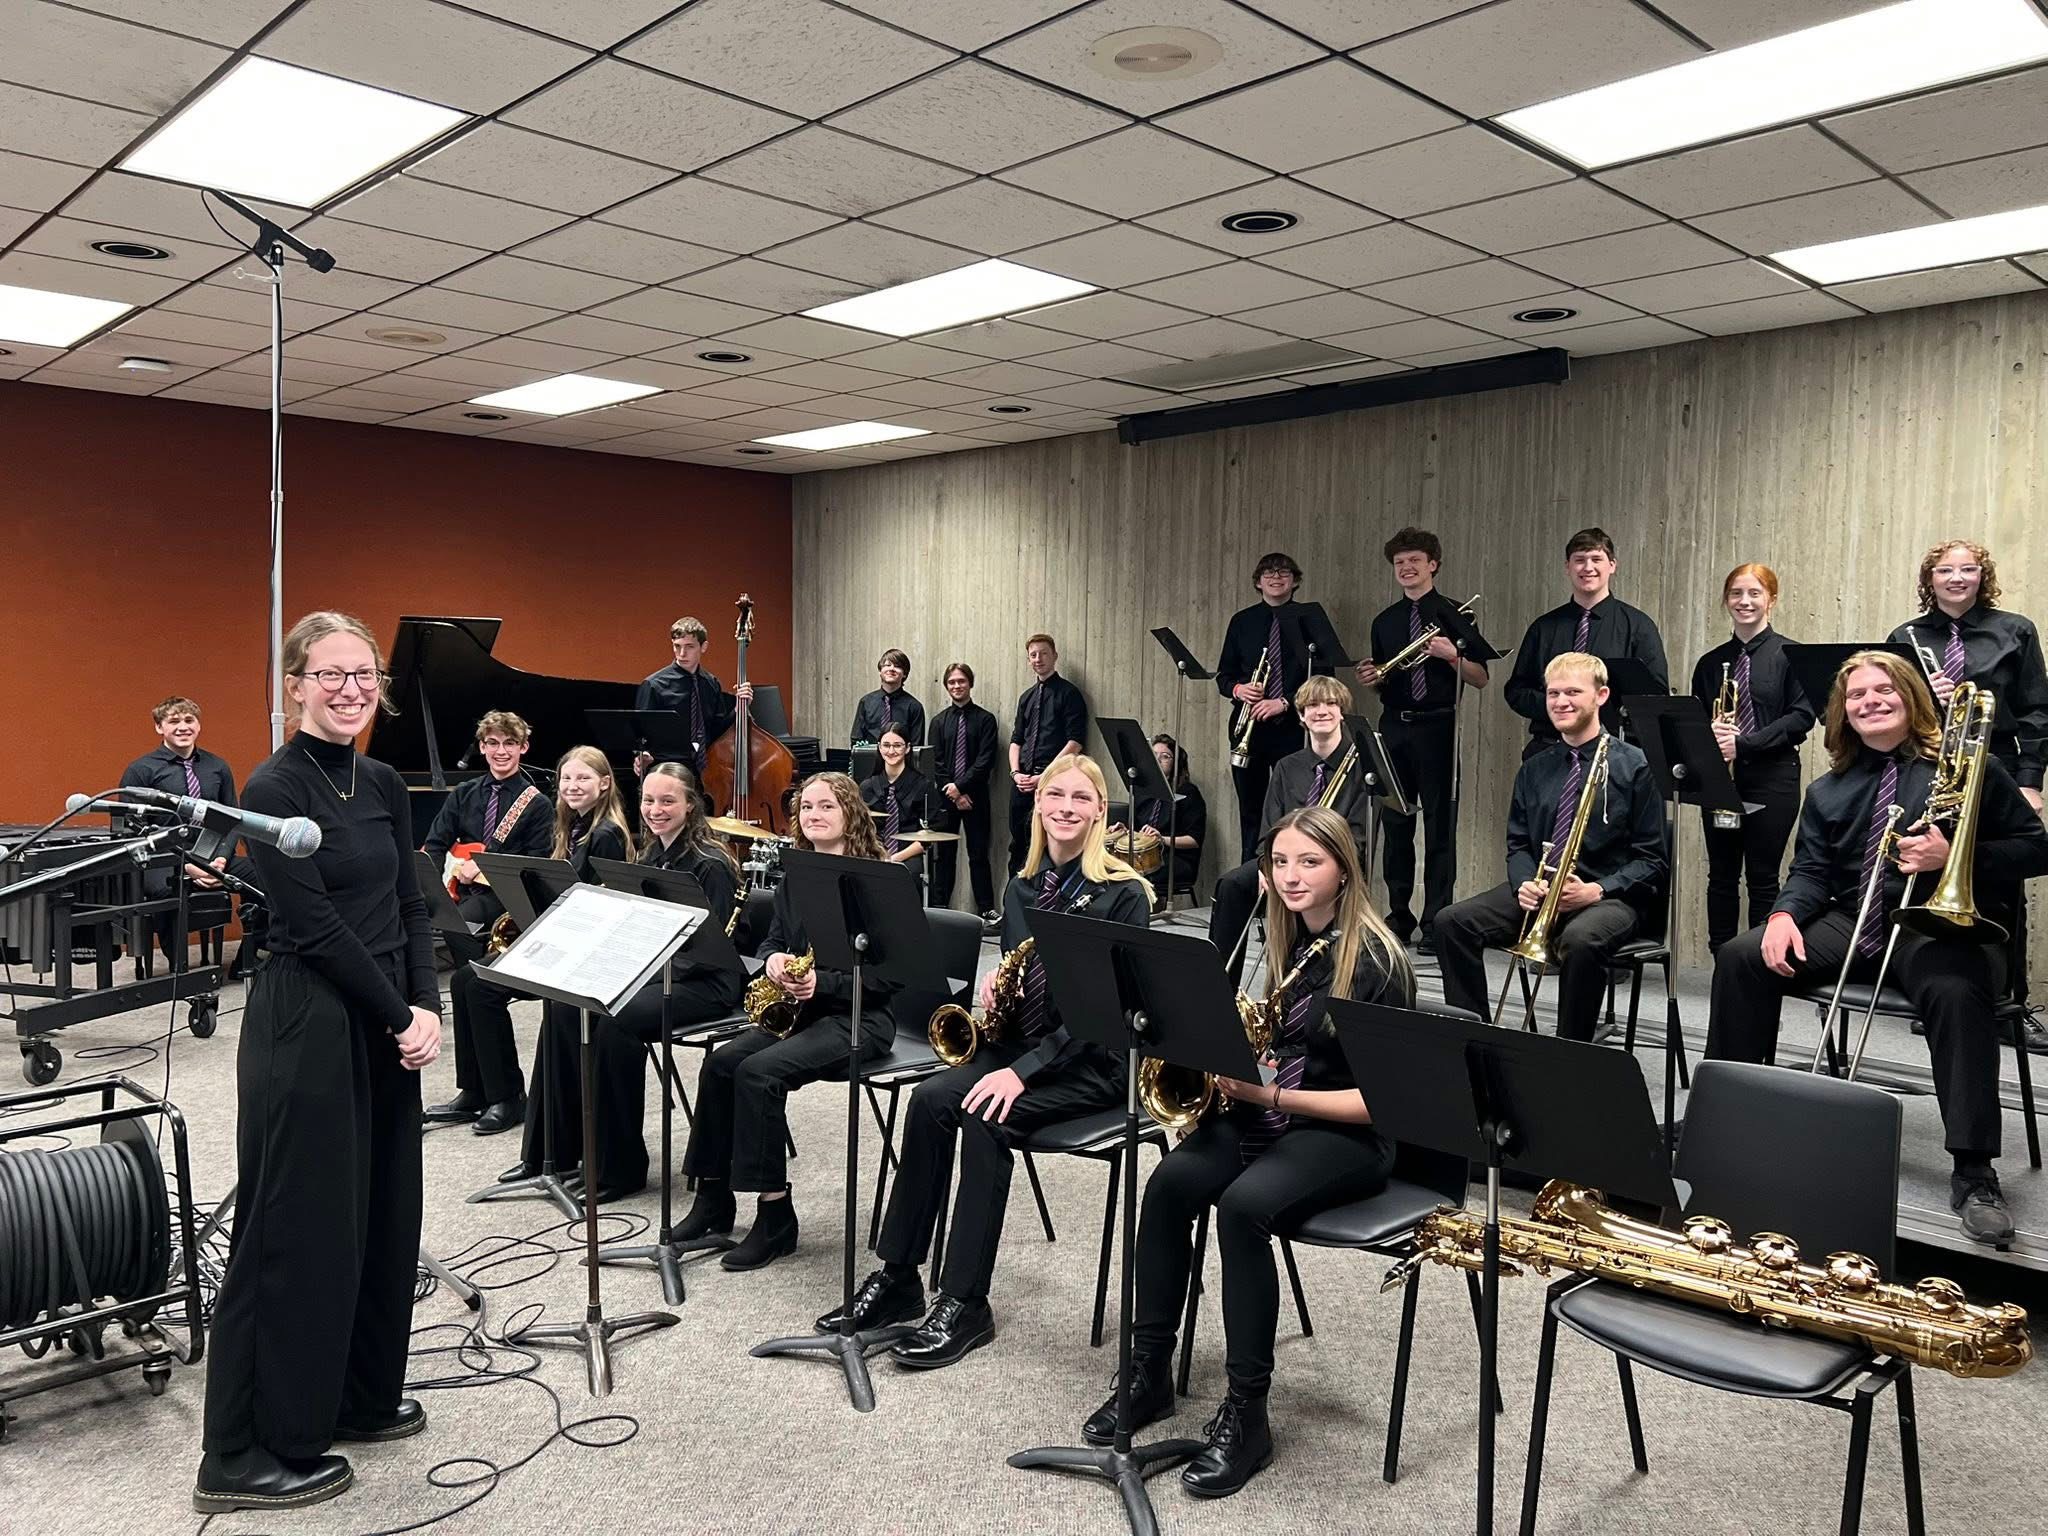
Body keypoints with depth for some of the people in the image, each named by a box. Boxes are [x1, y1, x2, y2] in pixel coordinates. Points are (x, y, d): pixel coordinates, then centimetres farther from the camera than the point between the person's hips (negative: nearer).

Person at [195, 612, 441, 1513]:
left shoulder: (384, 783, 9)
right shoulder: (274, 787, -13)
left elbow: (410, 907, 9)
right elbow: (315, 927, -17)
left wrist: (427, 1009, -4)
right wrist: (400, 1014, -12)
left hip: (384, 1027, 8)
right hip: (305, 1028, -8)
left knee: (384, 1214, 15)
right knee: (297, 1229, 1)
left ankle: (358, 1398, 32)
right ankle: (248, 1454, 15)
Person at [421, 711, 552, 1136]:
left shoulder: (536, 803, 2)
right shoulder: (463, 795, 16)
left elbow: (537, 868, -5)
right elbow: (433, 847, 11)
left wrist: (486, 870, -17)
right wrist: (457, 868, -10)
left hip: (509, 901, -4)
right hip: (463, 894, 4)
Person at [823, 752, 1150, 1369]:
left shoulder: (1123, 893, -10)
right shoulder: (1021, 888, 9)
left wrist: (1024, 1069, -23)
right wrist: (991, 989, -8)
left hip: (1093, 1061, -5)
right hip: (1018, 1045, 6)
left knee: (985, 1114, -30)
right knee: (930, 1098, -22)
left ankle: (965, 1304, -20)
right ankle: (897, 1278, -11)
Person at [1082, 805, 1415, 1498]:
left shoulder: (1376, 961, -13)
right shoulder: (1291, 945, 9)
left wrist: (1272, 1095, -23)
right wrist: (1232, 1059, -3)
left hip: (1347, 1136, -6)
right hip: (1267, 1112, 6)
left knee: (1244, 1204, -34)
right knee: (1169, 1181, -22)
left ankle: (1246, 1412, -20)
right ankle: (1149, 1373, -9)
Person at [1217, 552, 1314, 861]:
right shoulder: (1242, 621, 11)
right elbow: (1223, 676, 13)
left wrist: (1285, 702, -15)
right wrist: (1237, 689, -9)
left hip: (1291, 727, -3)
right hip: (1248, 727, 3)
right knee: (1250, 808, 7)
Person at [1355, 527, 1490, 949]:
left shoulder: (1453, 614, 2)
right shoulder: (1384, 621, 14)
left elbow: (1480, 679, -1)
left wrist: (1451, 655, -18)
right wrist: (1373, 679, -1)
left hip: (1437, 727, -4)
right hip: (1394, 727, 4)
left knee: (1439, 827, -1)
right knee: (1395, 825, 7)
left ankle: (1435, 922, 4)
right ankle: (1399, 916, 17)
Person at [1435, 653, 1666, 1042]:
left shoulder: (1634, 766, -1)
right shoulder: (1535, 769, 14)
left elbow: (1651, 859, -3)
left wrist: (1597, 890, -18)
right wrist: (1524, 883, -8)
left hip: (1610, 896, -5)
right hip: (1539, 891, 5)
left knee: (1580, 939, -39)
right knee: (1452, 921, -17)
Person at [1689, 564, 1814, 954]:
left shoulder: (1789, 654, -1)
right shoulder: (1711, 663, 11)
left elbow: (1802, 717, -8)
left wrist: (1744, 743, -17)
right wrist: (1709, 733, -10)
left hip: (1772, 778, -4)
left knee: (1763, 877, 0)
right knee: (1721, 874, 7)